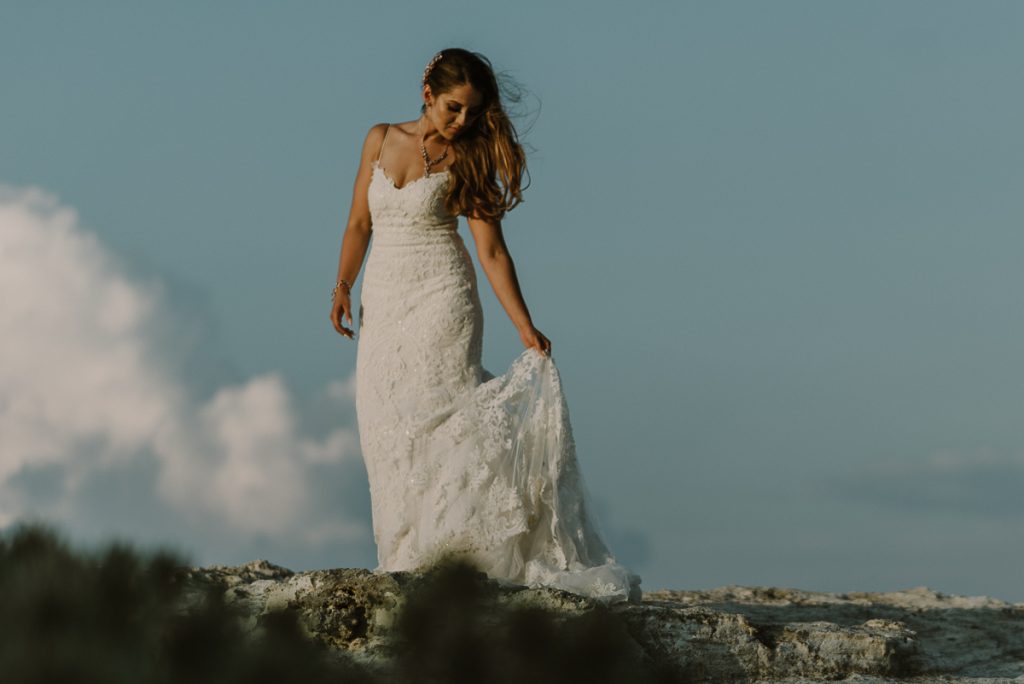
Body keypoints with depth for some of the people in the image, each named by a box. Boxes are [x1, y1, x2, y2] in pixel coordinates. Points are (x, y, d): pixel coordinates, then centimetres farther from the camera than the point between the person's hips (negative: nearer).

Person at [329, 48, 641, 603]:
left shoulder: (467, 162, -2)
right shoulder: (381, 140, 8)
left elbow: (492, 251, -4)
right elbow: (359, 223, 14)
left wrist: (525, 328, -10)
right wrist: (342, 285, 0)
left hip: (440, 298, -4)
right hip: (384, 303, 4)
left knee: (433, 419, -12)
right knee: (386, 426, -1)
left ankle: (451, 552, -10)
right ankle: (406, 559, 1)